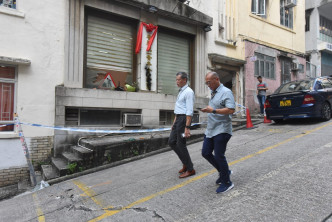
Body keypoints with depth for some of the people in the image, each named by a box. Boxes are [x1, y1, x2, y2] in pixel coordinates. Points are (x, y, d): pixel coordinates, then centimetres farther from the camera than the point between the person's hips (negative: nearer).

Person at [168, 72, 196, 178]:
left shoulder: (188, 92, -12)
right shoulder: (181, 91, 17)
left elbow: (189, 111, -19)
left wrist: (187, 127, -24)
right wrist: (174, 122, 21)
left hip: (184, 119, -9)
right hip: (178, 119, 9)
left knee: (181, 144, -3)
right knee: (171, 142, 10)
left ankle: (190, 169, 12)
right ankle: (185, 163, 23)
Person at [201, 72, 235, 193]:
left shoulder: (226, 92, -11)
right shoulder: (213, 93, 16)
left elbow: (231, 110, -23)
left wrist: (213, 110, -25)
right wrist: (207, 110, 10)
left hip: (221, 130, -9)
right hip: (210, 130, 9)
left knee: (219, 156, -4)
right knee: (206, 153, 9)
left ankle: (226, 182, 16)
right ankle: (223, 171, 29)